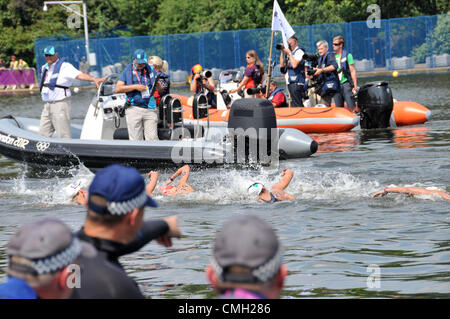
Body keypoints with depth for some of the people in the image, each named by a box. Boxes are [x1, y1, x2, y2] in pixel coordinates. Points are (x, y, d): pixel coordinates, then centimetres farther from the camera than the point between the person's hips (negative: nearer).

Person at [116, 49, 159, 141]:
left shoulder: (151, 70, 11)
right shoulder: (127, 71, 6)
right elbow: (118, 89, -2)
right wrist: (135, 87, -11)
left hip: (150, 109, 1)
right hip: (134, 109, -1)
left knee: (152, 139, -5)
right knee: (136, 140, -2)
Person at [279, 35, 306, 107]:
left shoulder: (299, 52, -8)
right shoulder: (291, 53, 18)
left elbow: (294, 65, -21)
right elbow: (282, 65, 18)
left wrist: (289, 53, -13)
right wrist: (282, 52, 11)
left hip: (296, 83, -9)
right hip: (290, 83, 9)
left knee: (297, 105, -13)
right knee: (293, 105, 8)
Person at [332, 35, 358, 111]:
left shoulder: (347, 55, 0)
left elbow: (352, 71, -2)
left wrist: (355, 86, -7)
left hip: (346, 84, -5)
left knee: (351, 107, -12)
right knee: (339, 107, 5)